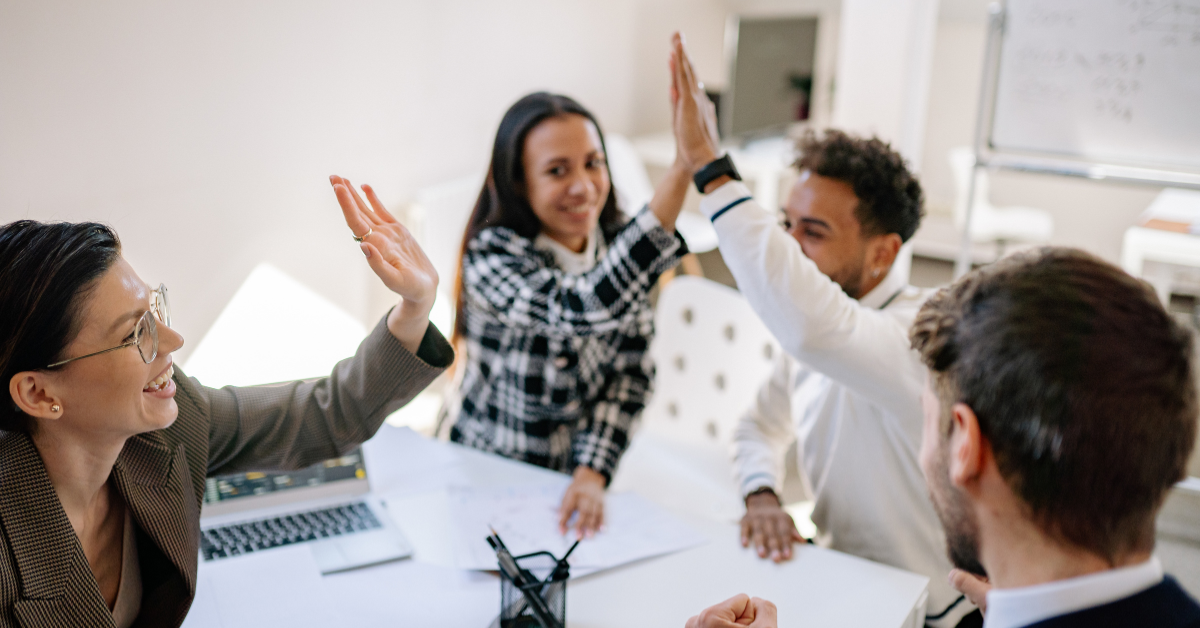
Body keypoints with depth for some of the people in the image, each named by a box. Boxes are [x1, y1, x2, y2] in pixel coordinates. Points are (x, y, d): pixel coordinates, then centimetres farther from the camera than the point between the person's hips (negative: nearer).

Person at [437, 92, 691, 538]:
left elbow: (630, 372, -3)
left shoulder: (619, 246, -4)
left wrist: (592, 474, -18)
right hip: (482, 476, -3)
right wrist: (684, 169, -44)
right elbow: (590, 308, -38)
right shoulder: (491, 255, -20)